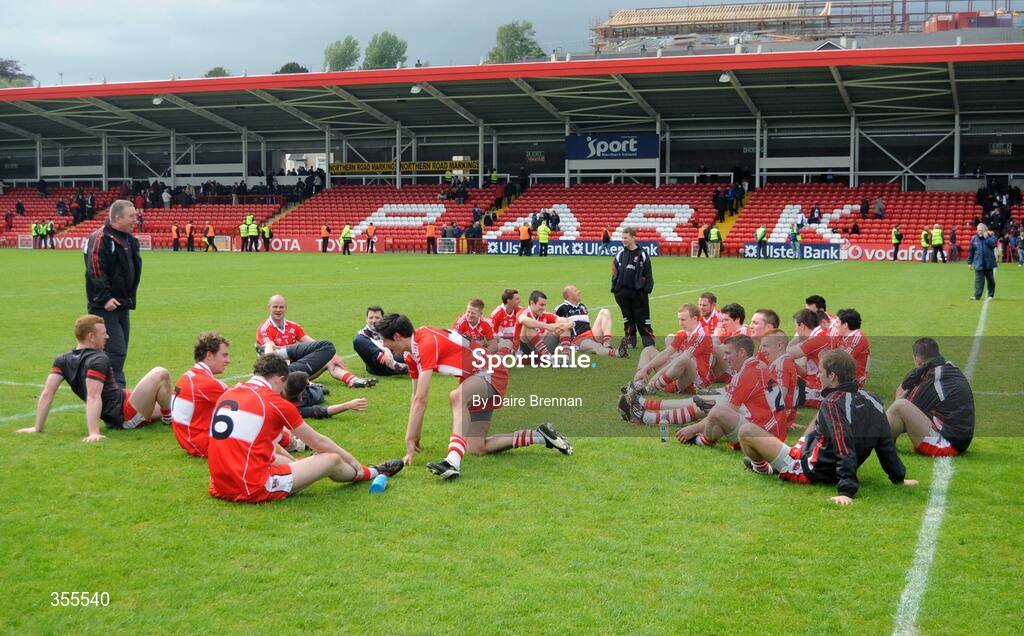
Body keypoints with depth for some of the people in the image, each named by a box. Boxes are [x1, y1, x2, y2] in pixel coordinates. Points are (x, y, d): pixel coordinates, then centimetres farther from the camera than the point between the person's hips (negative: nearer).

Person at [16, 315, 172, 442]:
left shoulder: (62, 361, 2)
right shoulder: (99, 360, -20)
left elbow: (47, 393, -4)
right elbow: (93, 397, -32)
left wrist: (38, 427, -2)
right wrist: (94, 433, -38)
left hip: (113, 419, 9)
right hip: (128, 415, -9)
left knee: (160, 405, 30)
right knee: (160, 374, -9)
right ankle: (168, 417, 9)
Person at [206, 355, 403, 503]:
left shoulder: (227, 394, 12)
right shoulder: (275, 402, -7)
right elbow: (318, 442, 5)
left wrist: (294, 461, 36)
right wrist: (353, 461, 21)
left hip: (220, 487, 8)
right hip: (254, 490, -7)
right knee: (332, 460, 6)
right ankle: (370, 473, 35)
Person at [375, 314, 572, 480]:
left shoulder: (427, 342, -24)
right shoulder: (411, 354, 5)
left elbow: (421, 400, -26)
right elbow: (416, 398, 13)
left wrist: (409, 440, -21)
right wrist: (415, 436, 13)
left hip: (490, 372, -10)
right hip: (476, 383, 10)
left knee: (457, 396, -41)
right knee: (476, 449, 5)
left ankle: (453, 461, -53)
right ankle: (540, 435, 16)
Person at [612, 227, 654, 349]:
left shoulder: (642, 255, -2)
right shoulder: (620, 255, 6)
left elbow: (648, 274, 0)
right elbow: (615, 272, 10)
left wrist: (647, 289, -7)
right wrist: (615, 288, 3)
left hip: (638, 292, -3)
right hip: (623, 292, 3)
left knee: (643, 318, -1)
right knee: (627, 318, 10)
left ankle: (649, 342, 3)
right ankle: (630, 340, 19)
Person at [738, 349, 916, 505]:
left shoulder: (833, 403, -25)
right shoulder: (872, 399, -3)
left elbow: (845, 450, -33)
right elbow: (886, 444, 2)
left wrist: (846, 492, -37)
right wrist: (899, 479, 12)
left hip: (809, 472, -9)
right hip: (832, 473, 9)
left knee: (746, 431, -7)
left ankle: (762, 468, 22)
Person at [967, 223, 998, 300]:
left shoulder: (991, 236, 0)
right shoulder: (974, 238, 5)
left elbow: (994, 244, -21)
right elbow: (971, 251, 8)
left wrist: (986, 237, -18)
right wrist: (970, 262, 8)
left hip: (989, 264, 0)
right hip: (978, 264, 0)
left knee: (991, 280, 10)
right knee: (978, 281, -5)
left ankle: (991, 295, 23)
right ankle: (977, 296, -7)